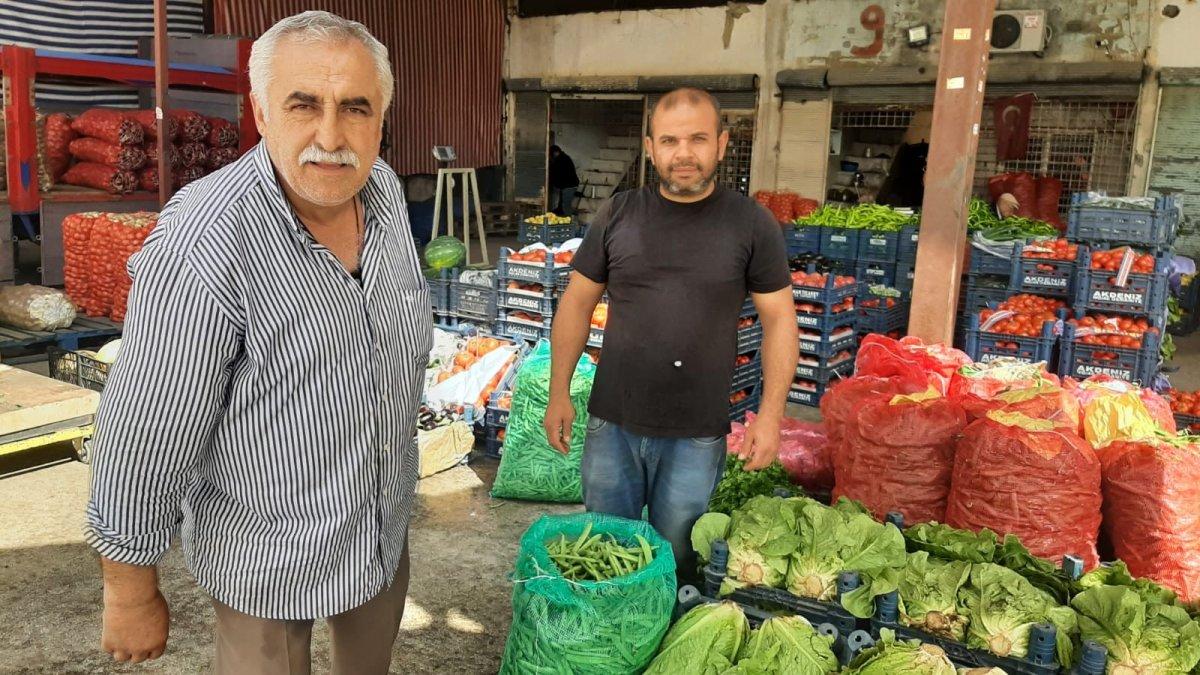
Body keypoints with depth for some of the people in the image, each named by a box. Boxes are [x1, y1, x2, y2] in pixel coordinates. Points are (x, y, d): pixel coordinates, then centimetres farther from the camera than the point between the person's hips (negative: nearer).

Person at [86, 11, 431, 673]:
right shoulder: (200, 247, -31)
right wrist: (131, 595, -12)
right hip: (267, 561, -6)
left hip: (385, 528, 6)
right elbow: (143, 441, -23)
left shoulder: (383, 188, -9)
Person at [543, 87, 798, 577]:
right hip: (611, 426, 2)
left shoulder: (751, 225, -5)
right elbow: (578, 302, 5)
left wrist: (770, 415, -6)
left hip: (697, 436, -2)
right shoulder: (618, 215, 0)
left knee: (675, 560, 14)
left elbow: (778, 318, -1)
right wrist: (559, 394, 2)